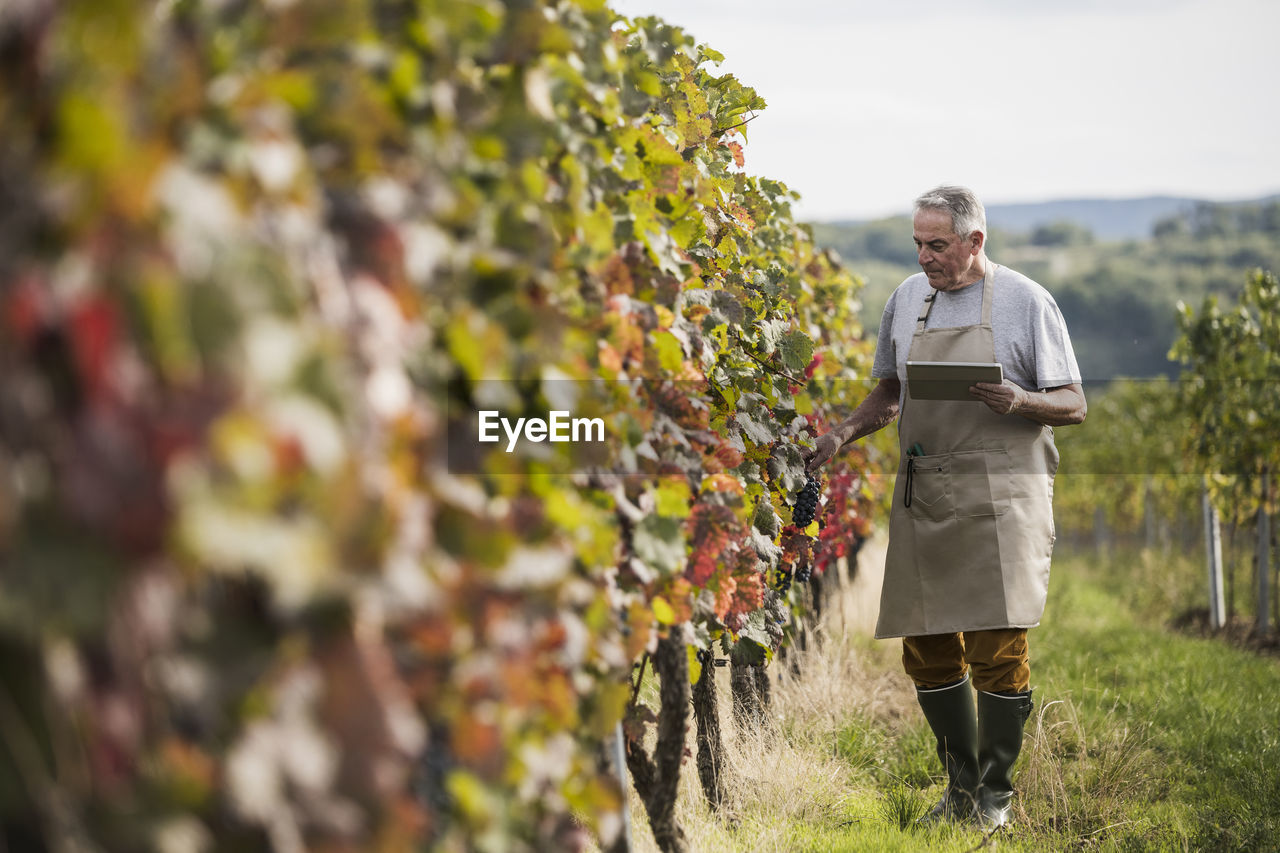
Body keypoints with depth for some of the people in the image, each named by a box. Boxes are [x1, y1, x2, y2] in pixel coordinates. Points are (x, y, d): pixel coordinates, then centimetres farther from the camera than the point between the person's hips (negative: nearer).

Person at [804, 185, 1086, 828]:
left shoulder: (1025, 301, 0)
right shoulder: (907, 298, 14)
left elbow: (1073, 406, 0)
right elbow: (889, 392, 24)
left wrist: (1019, 401, -20)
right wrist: (843, 435, 6)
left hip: (1000, 495, -5)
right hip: (923, 495, 5)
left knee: (997, 647, -9)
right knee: (927, 649, 5)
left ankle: (995, 794, 5)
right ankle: (960, 783, 21)